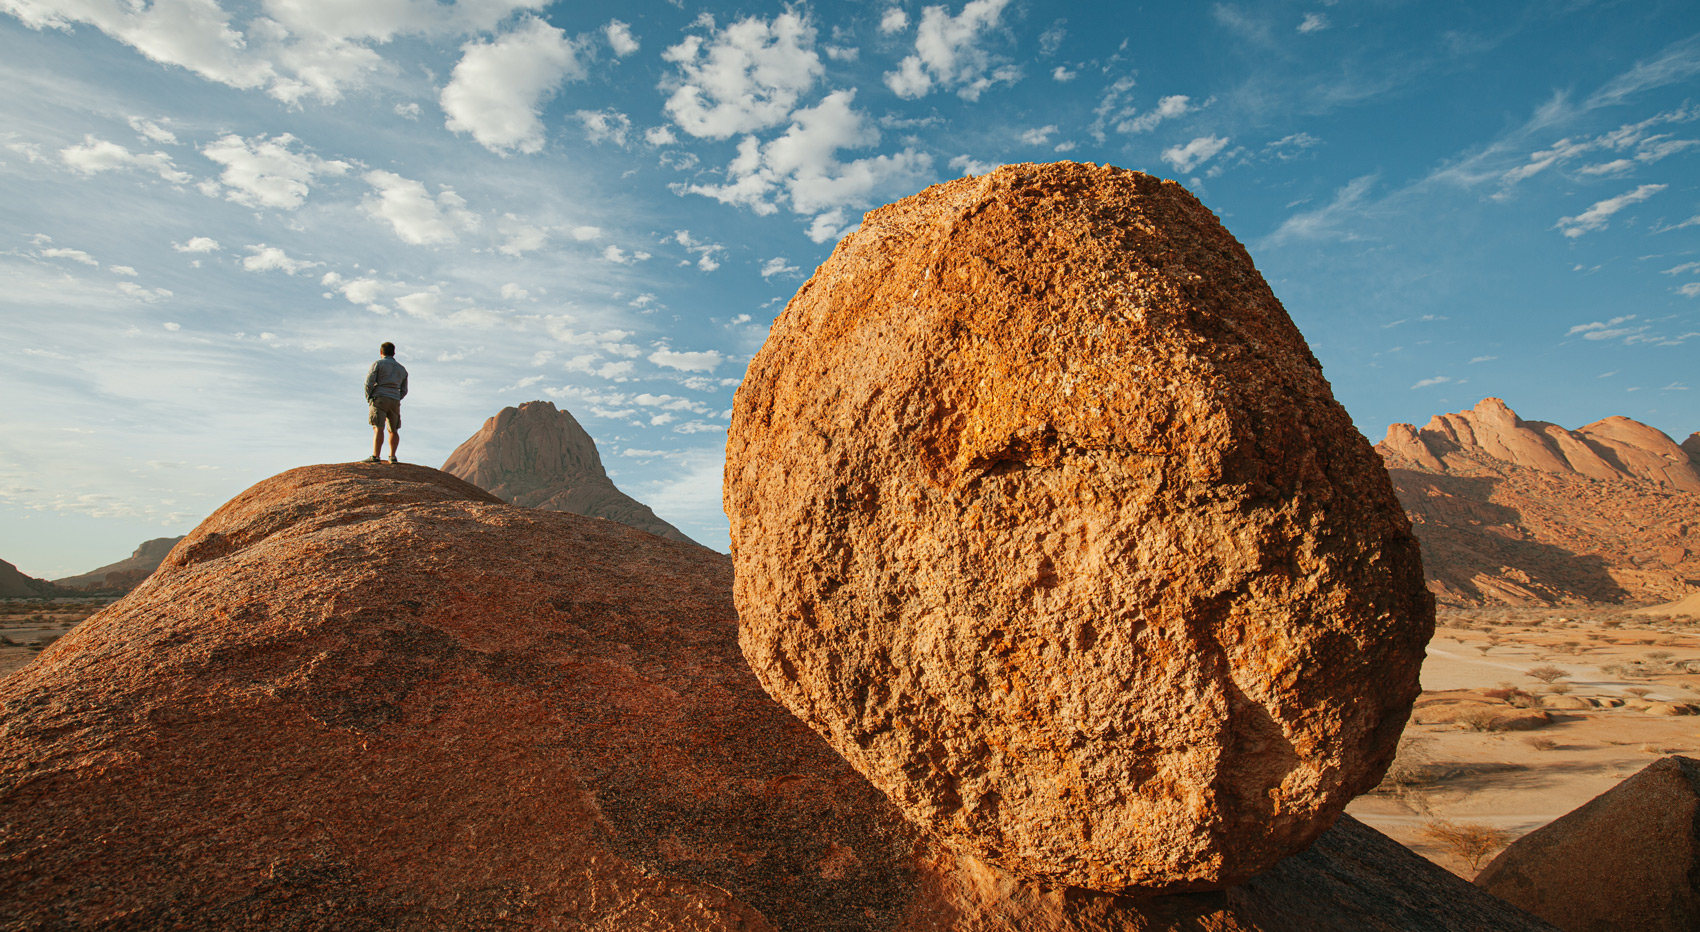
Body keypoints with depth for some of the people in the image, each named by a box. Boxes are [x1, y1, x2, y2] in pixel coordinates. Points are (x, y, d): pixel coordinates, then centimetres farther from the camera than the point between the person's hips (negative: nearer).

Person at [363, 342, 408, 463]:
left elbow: (369, 383, -5)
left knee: (378, 429, -14)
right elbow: (404, 391, 18)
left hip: (379, 399, -4)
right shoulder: (402, 369, 20)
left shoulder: (377, 364, 4)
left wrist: (368, 398, 6)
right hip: (395, 402, 5)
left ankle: (375, 457, -24)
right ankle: (392, 457, 12)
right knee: (394, 431, 16)